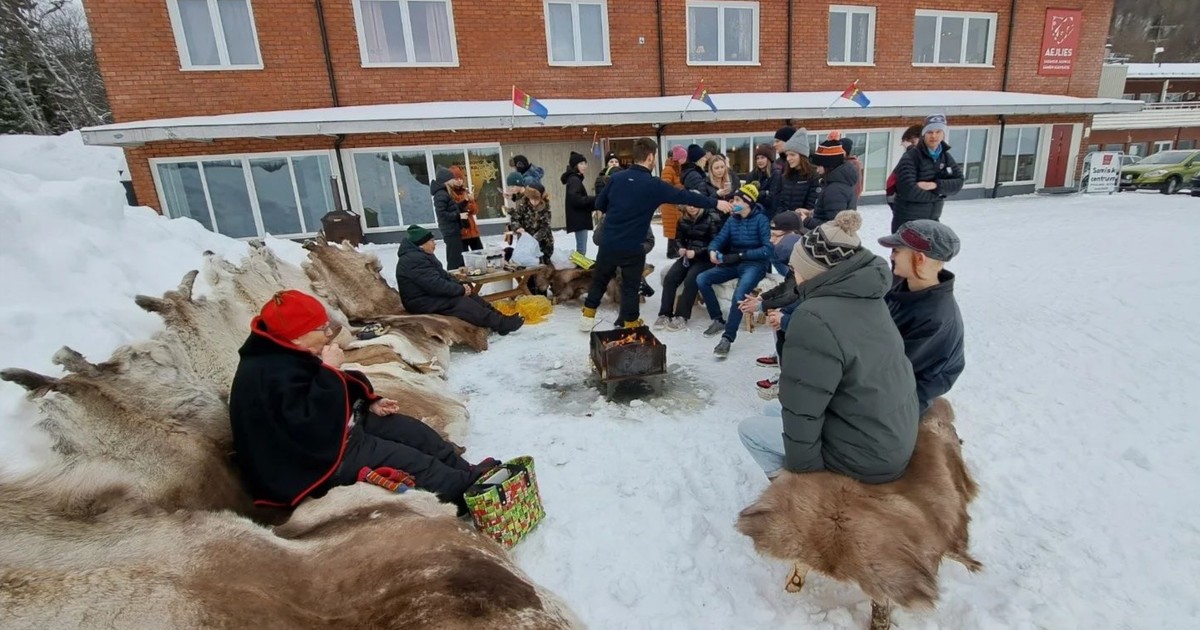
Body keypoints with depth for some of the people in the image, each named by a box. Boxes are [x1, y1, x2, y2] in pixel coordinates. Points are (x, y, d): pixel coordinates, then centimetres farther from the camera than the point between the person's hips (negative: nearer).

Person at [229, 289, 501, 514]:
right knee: (411, 461, -15)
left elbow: (343, 389, 18)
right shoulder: (276, 375, -30)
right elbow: (315, 429, -36)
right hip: (319, 456, -10)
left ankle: (471, 476, 10)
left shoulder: (291, 354, 3)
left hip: (339, 425, 10)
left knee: (417, 432, 4)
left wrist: (370, 402, 5)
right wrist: (329, 371, -32)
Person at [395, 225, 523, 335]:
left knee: (472, 298, 1)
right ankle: (502, 324, -15)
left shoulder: (423, 255, 12)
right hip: (423, 302, -11)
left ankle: (500, 319, 0)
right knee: (465, 304, -19)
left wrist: (461, 286, -5)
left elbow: (443, 275, 13)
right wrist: (461, 289, -18)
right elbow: (436, 284, -29)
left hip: (432, 295, 11)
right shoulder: (415, 260, -24)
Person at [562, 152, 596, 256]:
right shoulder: (574, 180, -13)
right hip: (579, 219, -10)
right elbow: (575, 199, -24)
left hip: (580, 218, 10)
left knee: (581, 248, 16)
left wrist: (593, 204, 5)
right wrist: (594, 200, -21)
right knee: (581, 249, -8)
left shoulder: (575, 178, 18)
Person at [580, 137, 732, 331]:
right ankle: (630, 325, 19)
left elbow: (599, 204, 10)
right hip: (632, 248, -4)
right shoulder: (654, 185, -11)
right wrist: (715, 203, 3)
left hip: (608, 243, 4)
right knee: (630, 287, 10)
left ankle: (587, 317, 29)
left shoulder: (617, 177, 1)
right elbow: (684, 196, -6)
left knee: (599, 280, 20)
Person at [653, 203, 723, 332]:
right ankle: (665, 314, -14)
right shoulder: (683, 220, 10)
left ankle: (681, 317, -23)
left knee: (690, 280, -30)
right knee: (669, 278, -18)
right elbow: (678, 238, 20)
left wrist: (696, 252, -22)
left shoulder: (712, 218, -8)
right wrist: (681, 248, -4)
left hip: (705, 258, -5)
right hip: (687, 256, 5)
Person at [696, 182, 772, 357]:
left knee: (739, 294, -34)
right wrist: (712, 250, -23)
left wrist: (740, 255, -22)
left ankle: (727, 338, -29)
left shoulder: (761, 220, -7)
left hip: (754, 264, -6)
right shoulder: (732, 220, 10)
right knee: (701, 279, -12)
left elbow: (768, 249, -15)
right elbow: (719, 239, 1)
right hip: (734, 264, 6)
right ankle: (718, 321, 1)